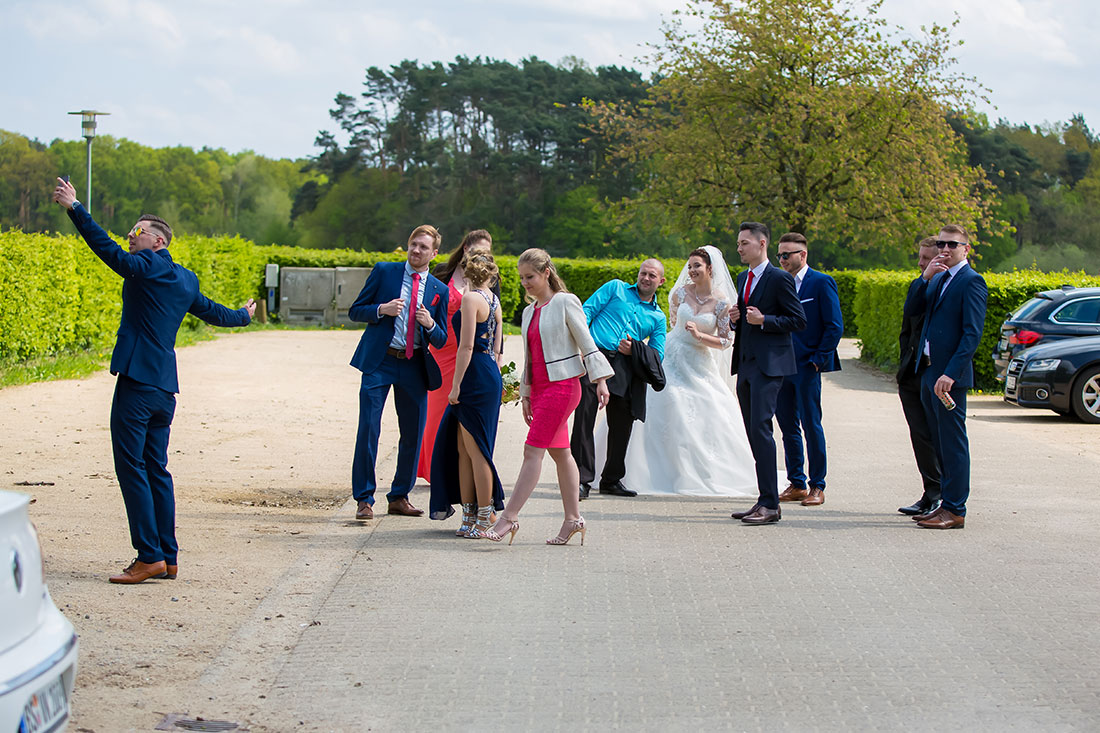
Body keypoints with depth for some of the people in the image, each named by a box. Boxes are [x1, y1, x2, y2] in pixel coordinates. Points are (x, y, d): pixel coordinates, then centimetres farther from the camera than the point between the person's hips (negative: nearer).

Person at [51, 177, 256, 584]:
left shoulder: (147, 266, -6)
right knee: (156, 469, 13)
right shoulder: (186, 280, 16)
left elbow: (108, 250, -19)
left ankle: (150, 556, -8)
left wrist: (75, 207, -20)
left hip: (137, 381, -8)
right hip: (165, 386, 8)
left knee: (131, 466, -6)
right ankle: (168, 558, 14)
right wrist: (243, 316, 51)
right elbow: (211, 311, 30)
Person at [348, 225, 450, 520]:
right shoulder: (384, 272, 3)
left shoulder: (439, 290, 9)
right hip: (379, 362, -3)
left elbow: (441, 340, 10)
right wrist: (382, 310, -14)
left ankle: (399, 497, 21)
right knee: (368, 429, -8)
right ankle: (364, 499, 0)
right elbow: (355, 310, 4)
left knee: (413, 434, 6)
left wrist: (430, 324, -12)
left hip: (414, 366, 3)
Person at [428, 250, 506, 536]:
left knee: (475, 450, -4)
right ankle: (469, 514, 17)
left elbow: (467, 346, -17)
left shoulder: (472, 298, -12)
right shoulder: (493, 300, 13)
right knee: (463, 447, 13)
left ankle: (484, 519, 0)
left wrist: (456, 385, -14)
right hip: (491, 374, 9)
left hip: (476, 377, -9)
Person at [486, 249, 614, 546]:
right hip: (540, 387, 8)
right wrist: (525, 394, 17)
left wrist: (600, 380, -13)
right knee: (560, 452, 10)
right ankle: (573, 518, 15)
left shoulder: (565, 302, -6)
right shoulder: (529, 311, 15)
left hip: (562, 385, -8)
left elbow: (586, 342, -8)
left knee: (533, 450, -11)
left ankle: (509, 517, -13)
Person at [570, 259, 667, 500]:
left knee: (622, 424, 3)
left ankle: (611, 479, 20)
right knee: (584, 419, -12)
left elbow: (657, 355, 15)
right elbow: (587, 310, 8)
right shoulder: (616, 288, 16)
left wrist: (635, 351, -6)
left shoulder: (658, 317, 21)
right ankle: (582, 480, -10)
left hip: (625, 367, 3)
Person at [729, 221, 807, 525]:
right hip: (746, 365, 9)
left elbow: (798, 321, -9)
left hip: (769, 365, -9)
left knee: (760, 428, -15)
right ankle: (766, 501, 15)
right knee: (754, 432, 9)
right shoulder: (743, 278, 17)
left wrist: (764, 320, -19)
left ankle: (770, 504, -14)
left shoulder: (780, 278, -8)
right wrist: (736, 318, 4)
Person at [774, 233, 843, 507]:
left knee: (811, 425, -3)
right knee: (787, 426, 8)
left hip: (807, 367, -6)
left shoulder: (822, 283, -5)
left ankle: (817, 487, 4)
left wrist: (819, 360, -11)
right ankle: (796, 484, 16)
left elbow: (835, 326, -8)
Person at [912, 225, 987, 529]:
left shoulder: (971, 281, -10)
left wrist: (950, 374, -23)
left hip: (949, 376, -9)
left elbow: (972, 333, -17)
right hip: (928, 372, 9)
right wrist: (926, 278, -1)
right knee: (940, 444, 14)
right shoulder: (938, 278, 17)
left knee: (953, 444, -4)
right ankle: (946, 503, 22)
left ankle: (955, 511, 0)